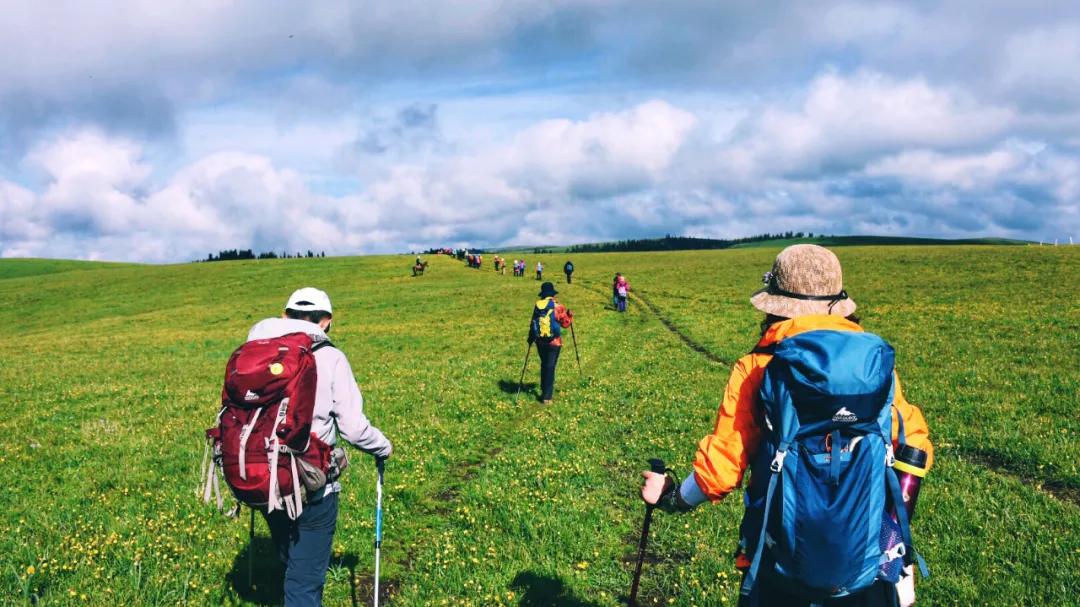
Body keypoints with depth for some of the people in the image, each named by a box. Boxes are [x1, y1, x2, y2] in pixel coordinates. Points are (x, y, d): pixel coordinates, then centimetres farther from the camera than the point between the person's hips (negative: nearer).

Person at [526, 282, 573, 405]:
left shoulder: (537, 305, 0)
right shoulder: (557, 306, -12)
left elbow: (532, 323, 8)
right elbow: (565, 323, -5)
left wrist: (531, 337, 21)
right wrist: (570, 315, 16)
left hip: (540, 341, 4)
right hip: (554, 342, -4)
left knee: (544, 365, 21)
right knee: (550, 367, 1)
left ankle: (544, 390, 33)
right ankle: (547, 397, 0)